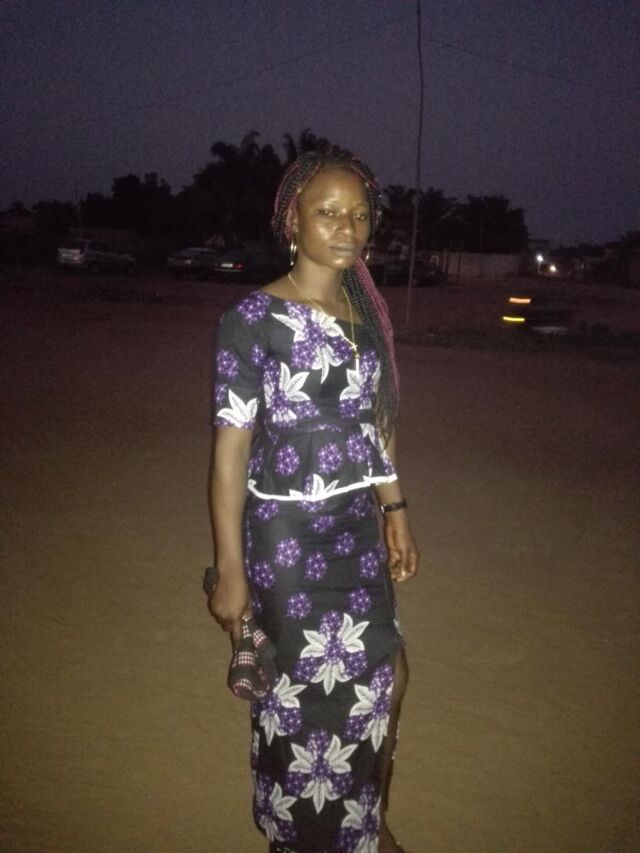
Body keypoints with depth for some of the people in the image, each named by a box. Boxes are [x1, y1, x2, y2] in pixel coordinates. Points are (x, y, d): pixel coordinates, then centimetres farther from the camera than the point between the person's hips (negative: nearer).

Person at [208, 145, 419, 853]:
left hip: (358, 531, 6)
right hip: (287, 537, -6)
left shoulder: (365, 312, 5)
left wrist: (395, 512, 13)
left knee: (383, 677, 18)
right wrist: (231, 572, -15)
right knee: (305, 702, 10)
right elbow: (230, 451, -15)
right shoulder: (254, 319, -15)